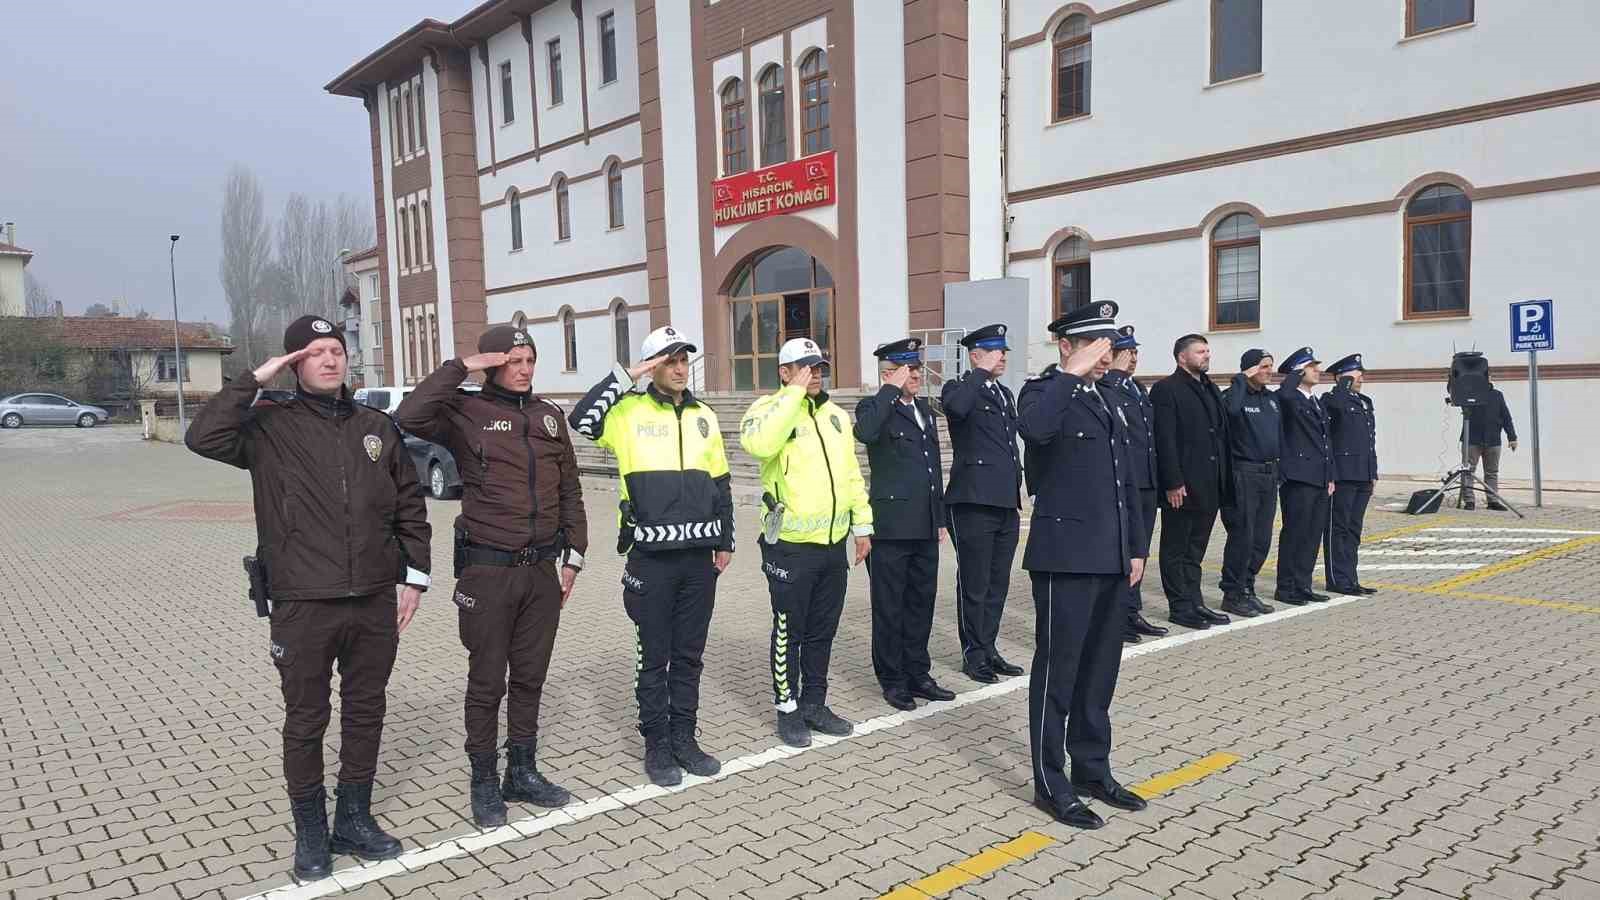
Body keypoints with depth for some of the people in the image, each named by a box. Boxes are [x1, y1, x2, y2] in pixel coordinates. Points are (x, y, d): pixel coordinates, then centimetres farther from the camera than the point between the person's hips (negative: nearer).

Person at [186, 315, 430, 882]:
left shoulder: (376, 427, 7)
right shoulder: (271, 426, -2)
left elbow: (410, 507, 10)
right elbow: (203, 438, -21)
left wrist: (415, 577, 7)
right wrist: (256, 380, -16)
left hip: (375, 602, 4)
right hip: (303, 606, -3)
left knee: (365, 713, 14)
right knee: (305, 722, 8)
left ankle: (354, 820, 30)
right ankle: (311, 833, 25)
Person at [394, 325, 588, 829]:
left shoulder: (549, 415, 9)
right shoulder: (466, 413, -6)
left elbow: (569, 490, 13)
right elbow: (410, 416, -27)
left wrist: (573, 555, 9)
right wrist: (460, 368, -19)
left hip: (542, 570, 5)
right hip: (488, 570, -5)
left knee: (530, 679, 15)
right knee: (487, 683, 6)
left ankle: (523, 773, 29)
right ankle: (484, 783, 21)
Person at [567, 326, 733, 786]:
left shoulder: (704, 416, 11)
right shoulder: (630, 411, -4)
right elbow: (580, 420, -23)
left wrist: (725, 540, 12)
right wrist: (627, 376, -19)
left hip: (700, 556, 4)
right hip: (652, 556, -4)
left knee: (689, 655, 13)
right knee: (654, 656, 6)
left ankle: (684, 739, 26)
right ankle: (657, 745, 19)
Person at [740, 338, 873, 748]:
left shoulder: (835, 414, 12)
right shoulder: (769, 409, -8)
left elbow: (851, 474, 16)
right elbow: (759, 442, -33)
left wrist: (862, 524, 12)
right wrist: (794, 392, -25)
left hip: (833, 544, 6)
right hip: (790, 547, -6)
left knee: (823, 631, 15)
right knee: (789, 632, 6)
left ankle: (815, 704, 29)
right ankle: (788, 709, 20)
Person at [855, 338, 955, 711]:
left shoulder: (925, 409, 16)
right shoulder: (875, 408, -6)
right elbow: (864, 432, -32)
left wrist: (940, 518, 19)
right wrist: (892, 390, -22)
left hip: (925, 527, 7)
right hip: (891, 526, -7)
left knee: (921, 603, 14)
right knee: (889, 606, 4)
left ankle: (917, 674, 25)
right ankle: (892, 679, 16)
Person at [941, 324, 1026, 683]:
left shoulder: (1005, 394, 19)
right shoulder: (960, 388, -4)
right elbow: (956, 407, -31)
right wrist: (982, 373, -17)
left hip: (1007, 504, 7)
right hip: (974, 504, -7)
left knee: (998, 584, 13)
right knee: (974, 585, 1)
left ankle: (989, 649, 24)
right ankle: (973, 654, 13)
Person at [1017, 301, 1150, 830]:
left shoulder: (1106, 400, 17)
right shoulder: (1044, 392, -7)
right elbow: (1035, 429, -34)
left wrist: (1137, 547, 16)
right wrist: (1072, 372, -24)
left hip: (1111, 559, 8)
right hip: (1066, 557, -8)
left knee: (1100, 669, 15)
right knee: (1058, 670, 1)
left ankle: (1093, 770, 29)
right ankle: (1051, 784, 12)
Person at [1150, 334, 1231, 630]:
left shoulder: (1211, 389, 17)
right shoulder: (1167, 389, -8)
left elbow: (1221, 434, 18)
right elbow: (1165, 440, -14)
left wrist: (1223, 480, 11)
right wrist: (1173, 483, -19)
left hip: (1209, 486, 8)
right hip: (1182, 485, -8)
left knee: (1195, 548, 15)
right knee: (1176, 549, 3)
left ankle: (1194, 602, 23)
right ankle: (1181, 607, 9)